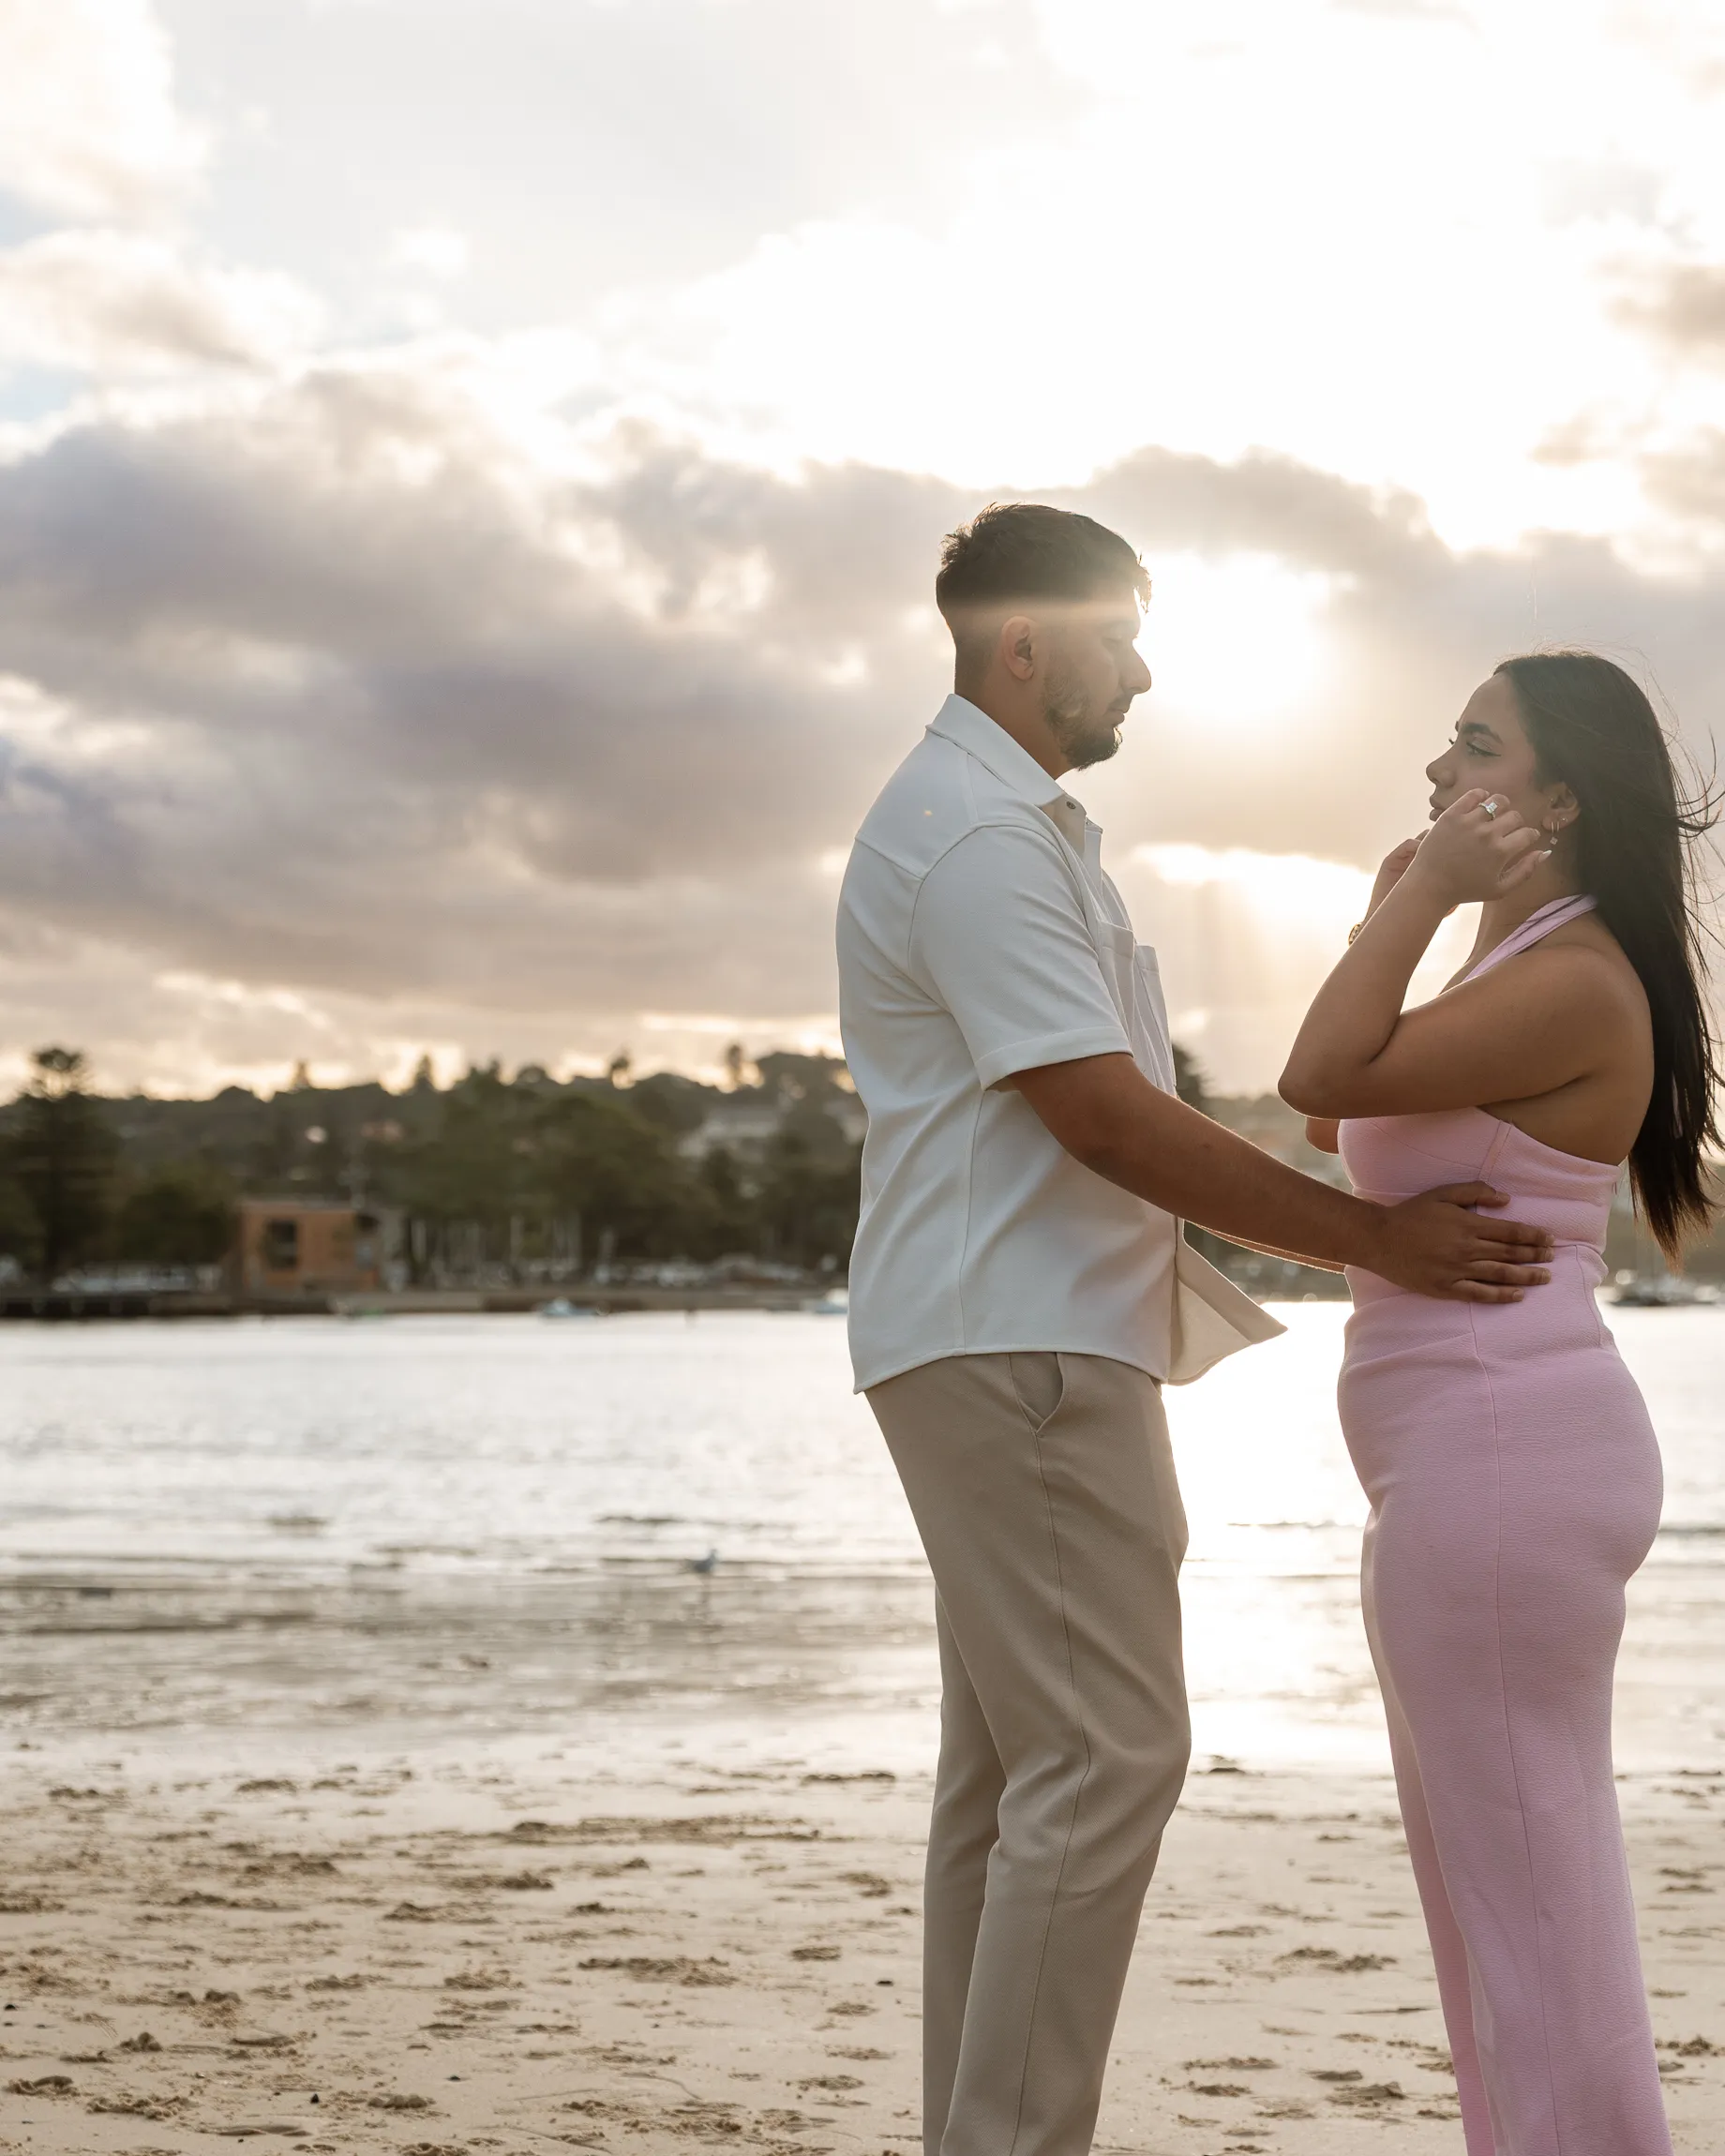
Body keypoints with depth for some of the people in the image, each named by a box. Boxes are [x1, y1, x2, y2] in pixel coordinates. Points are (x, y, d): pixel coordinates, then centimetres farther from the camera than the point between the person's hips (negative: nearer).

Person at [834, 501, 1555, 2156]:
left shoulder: (1011, 821, 21)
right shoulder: (978, 832, -14)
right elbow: (1104, 1115, -20)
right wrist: (1371, 1237, -15)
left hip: (1017, 1345, 11)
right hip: (1015, 1341, -11)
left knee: (1010, 1764, 12)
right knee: (1104, 1755, -11)